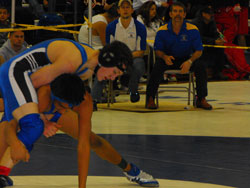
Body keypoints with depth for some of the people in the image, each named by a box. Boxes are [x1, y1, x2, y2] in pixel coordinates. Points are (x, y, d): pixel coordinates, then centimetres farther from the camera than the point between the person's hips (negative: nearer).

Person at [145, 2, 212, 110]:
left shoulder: (193, 30, -8)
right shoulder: (162, 31, -6)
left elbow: (199, 51, -6)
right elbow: (158, 50, -2)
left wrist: (189, 62, -25)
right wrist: (165, 57, -26)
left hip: (186, 59, 1)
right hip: (168, 59, -1)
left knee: (200, 66, -27)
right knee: (158, 65, -32)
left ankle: (201, 99, -15)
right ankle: (150, 99, -26)